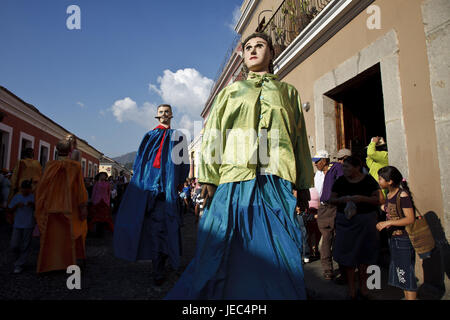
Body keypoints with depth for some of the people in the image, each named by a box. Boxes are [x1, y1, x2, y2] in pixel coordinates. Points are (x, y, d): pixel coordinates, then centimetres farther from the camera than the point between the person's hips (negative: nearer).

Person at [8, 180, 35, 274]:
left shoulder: (33, 197, -2)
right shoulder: (16, 197, 5)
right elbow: (11, 210, 8)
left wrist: (32, 205, -19)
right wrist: (17, 205, -11)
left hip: (28, 225, -3)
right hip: (17, 225, 3)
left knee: (25, 246, 3)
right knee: (14, 246, 3)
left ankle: (19, 265, 17)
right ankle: (20, 257, 34)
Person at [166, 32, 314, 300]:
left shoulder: (288, 92, 21)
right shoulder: (231, 91, 19)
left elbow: (300, 138, 16)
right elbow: (213, 135, 10)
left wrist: (303, 184, 8)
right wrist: (209, 178, -1)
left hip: (276, 180, 1)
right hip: (235, 178, 0)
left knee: (278, 254, 0)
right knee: (228, 251, 0)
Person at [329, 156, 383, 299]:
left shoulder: (368, 180, -3)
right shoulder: (340, 181, 2)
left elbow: (379, 199, -6)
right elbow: (332, 199, 6)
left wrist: (361, 198, -19)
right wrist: (342, 199, -14)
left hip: (366, 220, -1)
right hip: (345, 220, 2)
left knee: (364, 251, 7)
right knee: (347, 251, 3)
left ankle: (363, 284, 24)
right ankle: (351, 285, 16)